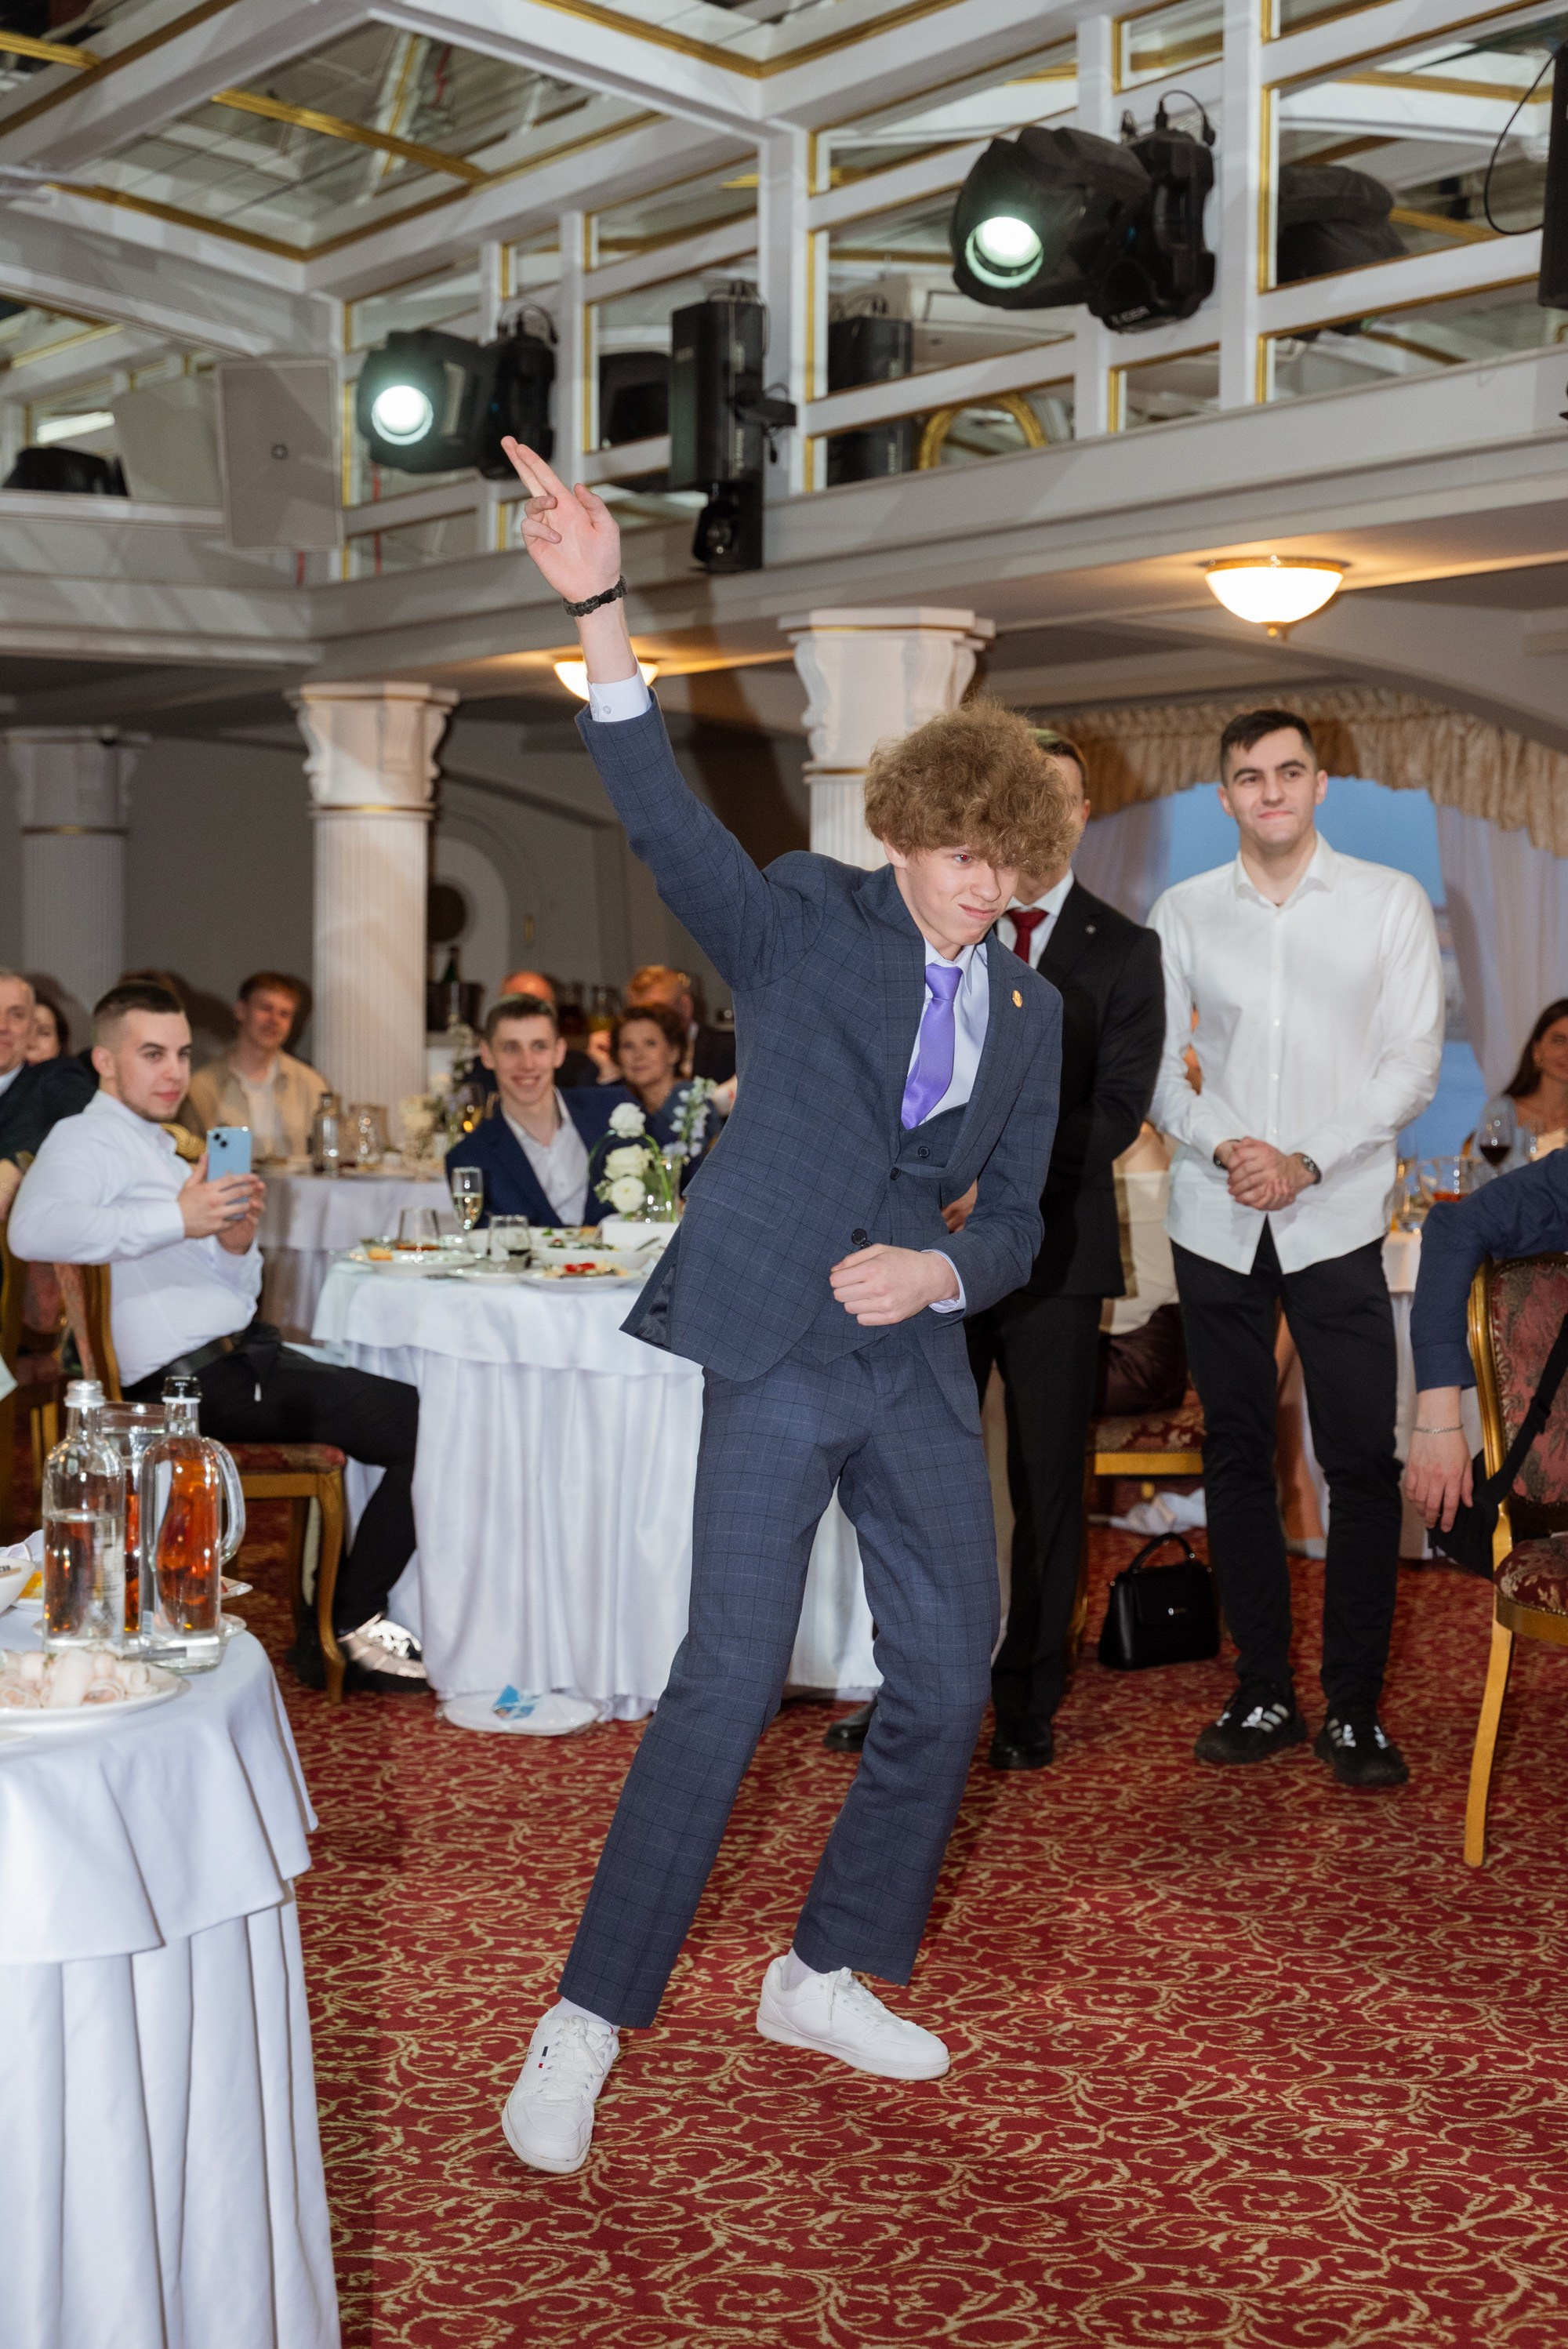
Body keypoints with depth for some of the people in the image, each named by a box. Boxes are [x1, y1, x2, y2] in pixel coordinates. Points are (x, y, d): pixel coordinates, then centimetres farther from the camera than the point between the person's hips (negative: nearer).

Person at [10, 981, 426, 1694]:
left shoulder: (158, 1149, 27)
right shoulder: (87, 1139, -2)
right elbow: (34, 1229, -26)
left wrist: (237, 1244, -1)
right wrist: (178, 1219, -31)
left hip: (242, 1357, 9)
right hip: (195, 1378, -9)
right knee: (429, 1426, -16)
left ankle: (351, 1614, 8)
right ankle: (345, 1629, -4)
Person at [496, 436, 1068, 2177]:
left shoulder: (1030, 1009, 12)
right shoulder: (804, 922, -1)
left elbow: (1016, 1218, 14)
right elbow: (663, 817, -17)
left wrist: (937, 1269, -9)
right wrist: (597, 613, -30)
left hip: (920, 1362, 6)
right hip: (777, 1346, -6)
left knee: (948, 1682, 9)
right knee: (730, 1680, -10)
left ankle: (826, 1978, 28)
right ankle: (585, 2025, 3)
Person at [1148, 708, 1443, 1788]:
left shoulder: (1391, 902, 3)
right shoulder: (1183, 912, 8)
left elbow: (1413, 1064, -2)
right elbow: (1156, 1063, 6)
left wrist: (1306, 1162, -12)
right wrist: (1221, 1144, -12)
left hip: (1336, 1218, -2)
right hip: (1217, 1223, 2)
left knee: (1362, 1462, -4)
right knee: (1237, 1456, 7)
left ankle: (1354, 1708, 6)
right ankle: (1264, 1693, 17)